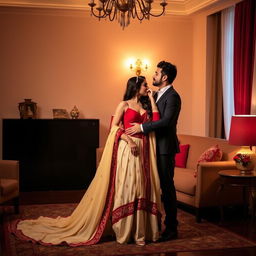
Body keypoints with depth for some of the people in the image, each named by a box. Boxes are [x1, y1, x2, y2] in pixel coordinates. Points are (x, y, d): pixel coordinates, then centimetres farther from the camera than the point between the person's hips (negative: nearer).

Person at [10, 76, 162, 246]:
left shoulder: (146, 106, 16)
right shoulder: (124, 104, 2)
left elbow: (156, 121, 2)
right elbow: (114, 126, -3)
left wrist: (152, 99, 4)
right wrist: (128, 139, -17)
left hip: (143, 151, 5)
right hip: (127, 149, -5)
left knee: (140, 189, 4)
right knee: (125, 188, -3)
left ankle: (139, 231, 12)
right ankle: (124, 231, 7)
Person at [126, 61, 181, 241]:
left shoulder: (172, 96, -13)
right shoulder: (157, 95, 17)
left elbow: (166, 121, -24)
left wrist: (142, 127, -21)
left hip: (166, 147, -9)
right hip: (156, 146, 9)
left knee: (167, 186, -4)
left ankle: (171, 228, 5)